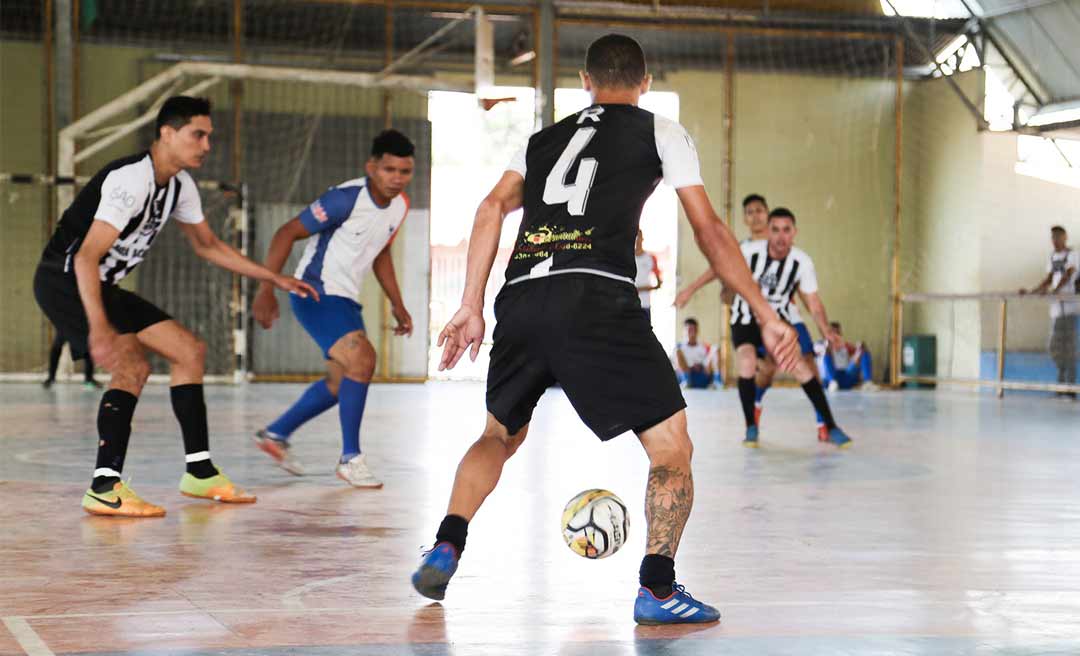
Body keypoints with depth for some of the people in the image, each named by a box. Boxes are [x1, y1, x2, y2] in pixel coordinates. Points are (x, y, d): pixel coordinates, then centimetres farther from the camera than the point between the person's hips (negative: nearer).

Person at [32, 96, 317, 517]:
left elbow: (207, 245, 21)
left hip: (103, 286, 10)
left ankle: (200, 472, 15)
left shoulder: (180, 186, 5)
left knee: (189, 351, 10)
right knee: (133, 366, -26)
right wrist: (99, 327, -40)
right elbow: (86, 257, -31)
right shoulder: (132, 180, -25)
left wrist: (275, 279, 19)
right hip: (64, 280, -10)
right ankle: (104, 489, -27)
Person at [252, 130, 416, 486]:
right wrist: (267, 289, -24)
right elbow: (288, 232, -19)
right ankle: (350, 458, -13)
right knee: (362, 359, -24)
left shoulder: (399, 205, 2)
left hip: (345, 299, 9)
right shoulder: (347, 198, -22)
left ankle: (276, 434, 35)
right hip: (315, 293, -9)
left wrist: (397, 304, 18)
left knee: (342, 383, 18)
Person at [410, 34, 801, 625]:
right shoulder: (660, 133, 17)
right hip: (597, 298, -4)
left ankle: (446, 548, 13)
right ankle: (657, 588, -8)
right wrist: (766, 317, 13)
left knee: (500, 434, 27)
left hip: (521, 299, 5)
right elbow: (709, 231, 11)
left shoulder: (543, 139, 28)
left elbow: (492, 208, 13)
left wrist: (470, 308, 12)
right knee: (671, 446, 4)